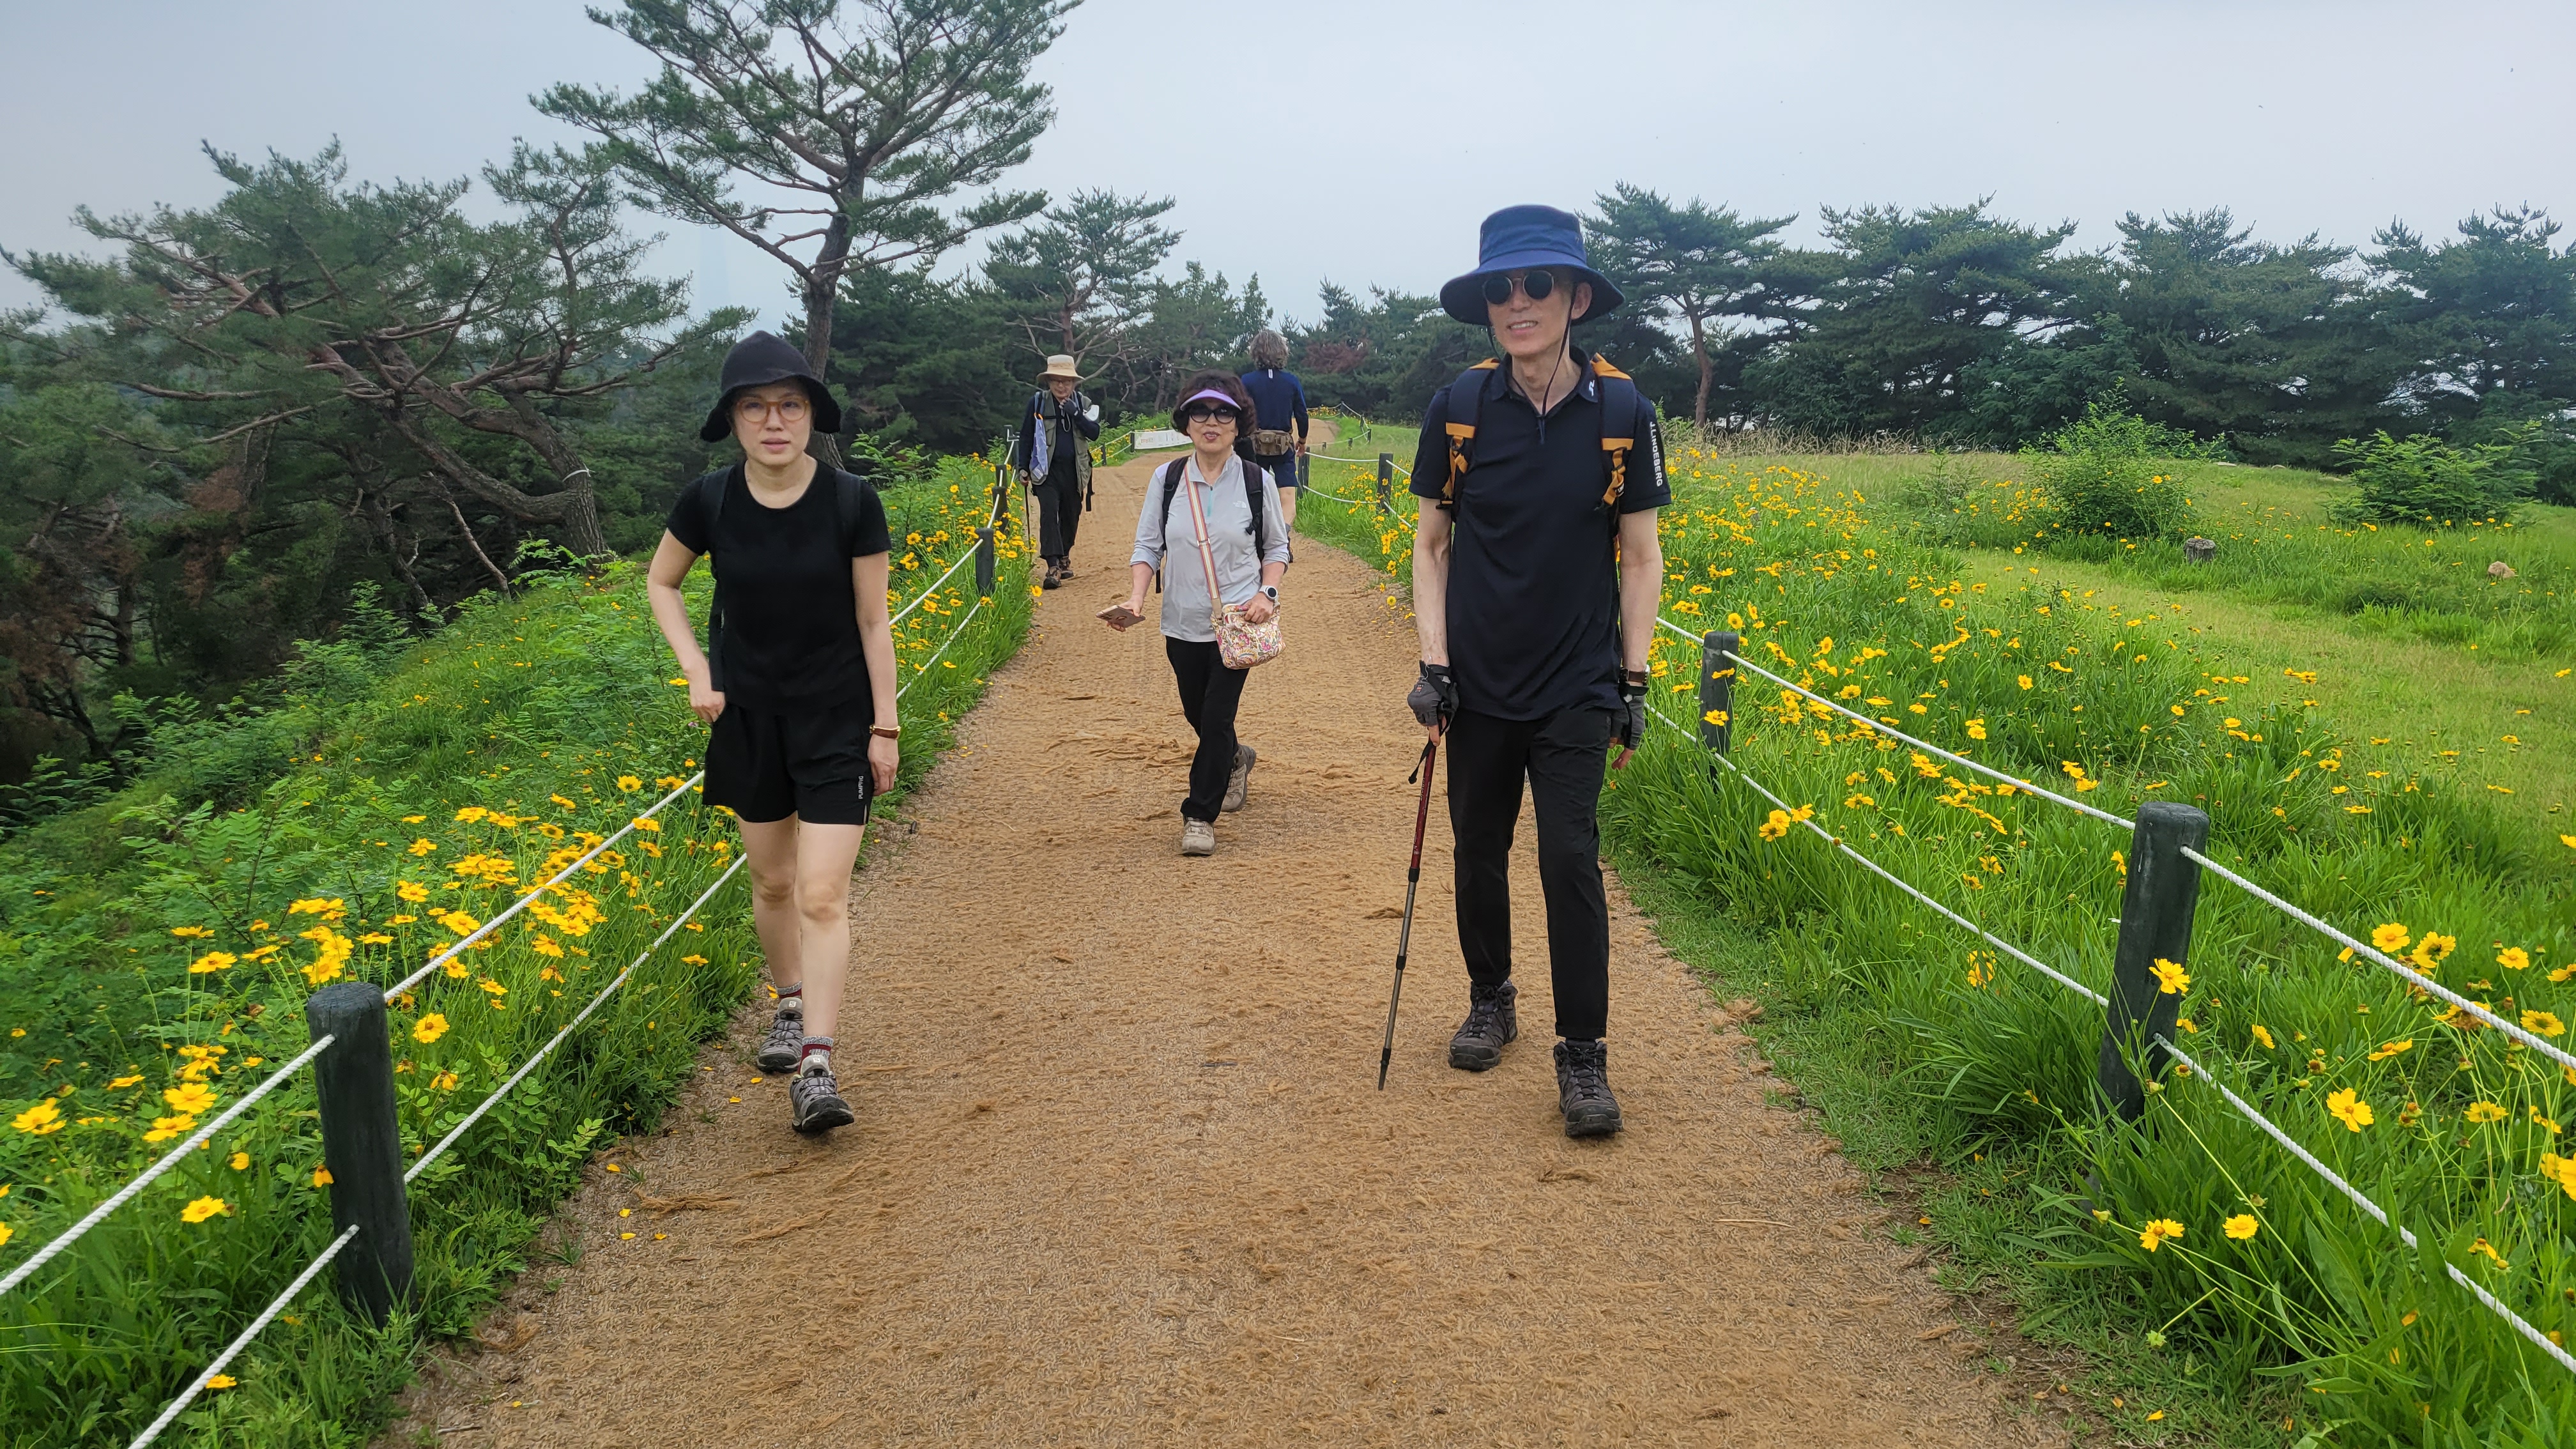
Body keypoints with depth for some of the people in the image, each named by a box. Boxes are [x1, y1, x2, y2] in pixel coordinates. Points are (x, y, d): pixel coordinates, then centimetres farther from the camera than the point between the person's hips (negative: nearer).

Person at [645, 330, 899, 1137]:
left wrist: (884, 727, -5)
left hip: (836, 722, -3)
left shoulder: (852, 503, -14)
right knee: (772, 882, 16)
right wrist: (695, 669, -3)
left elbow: (874, 623, -6)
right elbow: (661, 584, 10)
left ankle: (815, 1068, -7)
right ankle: (790, 1004, 40)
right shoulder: (709, 502, -9)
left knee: (822, 895, -10)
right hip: (747, 717, 3)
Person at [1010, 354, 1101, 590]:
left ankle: (1064, 557, 32)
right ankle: (1053, 567, -22)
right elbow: (1025, 436, 4)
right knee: (1049, 513, -16)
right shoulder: (1038, 402, 0)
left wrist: (1075, 414, -18)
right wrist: (1023, 468, 0)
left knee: (1071, 517, 11)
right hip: (1046, 470, -3)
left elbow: (1094, 433, -6)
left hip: (1075, 471, 3)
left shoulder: (1083, 403, 5)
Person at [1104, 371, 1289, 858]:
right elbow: (1148, 546, 4)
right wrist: (1136, 598, -12)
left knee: (1216, 719, -7)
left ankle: (1199, 814, 9)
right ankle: (1235, 760, 50)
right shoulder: (1166, 479, -1)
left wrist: (1267, 592, -12)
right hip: (1183, 624, 3)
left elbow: (1277, 548, 6)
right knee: (1198, 716, 17)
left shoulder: (1257, 481, -5)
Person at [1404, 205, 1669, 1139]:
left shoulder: (1621, 412, -7)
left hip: (1576, 687, -2)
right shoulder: (1458, 408, -5)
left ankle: (1583, 1054, 5)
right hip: (1479, 682, 2)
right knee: (1479, 849, 13)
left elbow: (1640, 554, 0)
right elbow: (1432, 541, 3)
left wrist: (1635, 681, -2)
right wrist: (1432, 662, -5)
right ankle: (1490, 999, 36)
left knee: (1570, 859, -7)